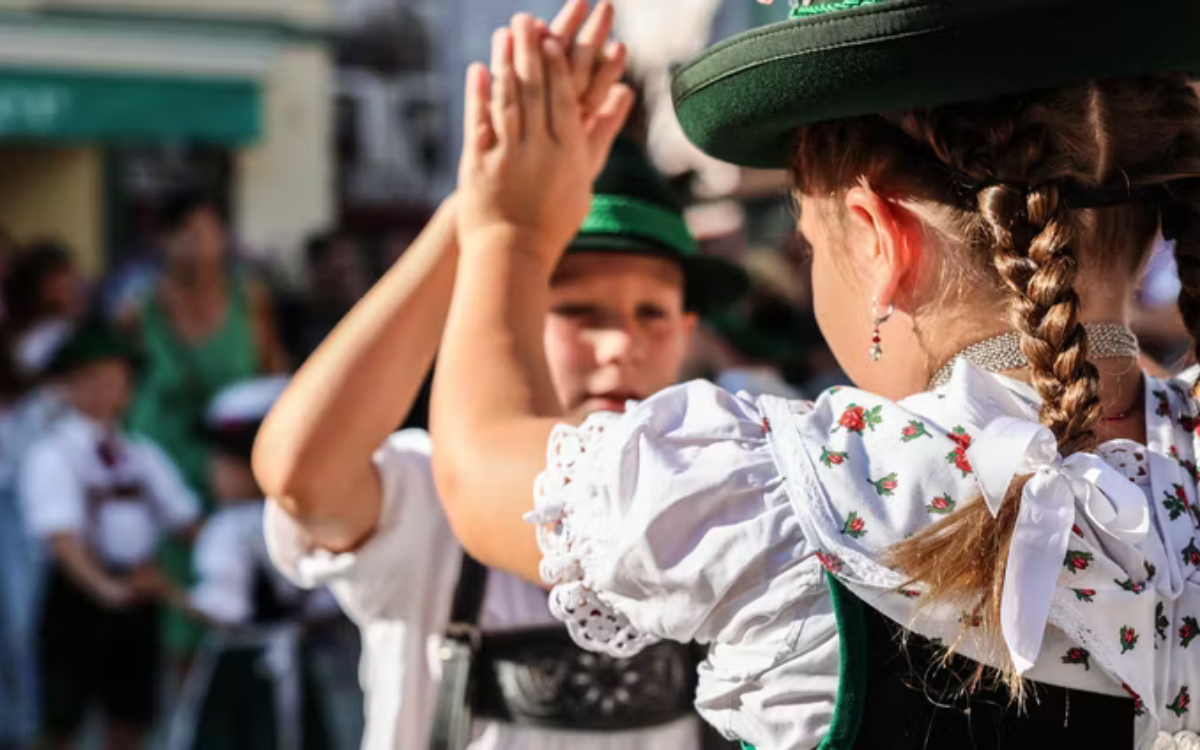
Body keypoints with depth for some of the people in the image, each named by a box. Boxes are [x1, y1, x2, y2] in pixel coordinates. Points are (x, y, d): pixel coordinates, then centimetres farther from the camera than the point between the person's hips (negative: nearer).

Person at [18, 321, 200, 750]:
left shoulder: (141, 455, 10)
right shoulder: (51, 456, -9)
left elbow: (185, 520, 8)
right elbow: (63, 538, -22)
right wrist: (107, 588, -37)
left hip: (138, 597, 5)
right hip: (78, 597, -5)